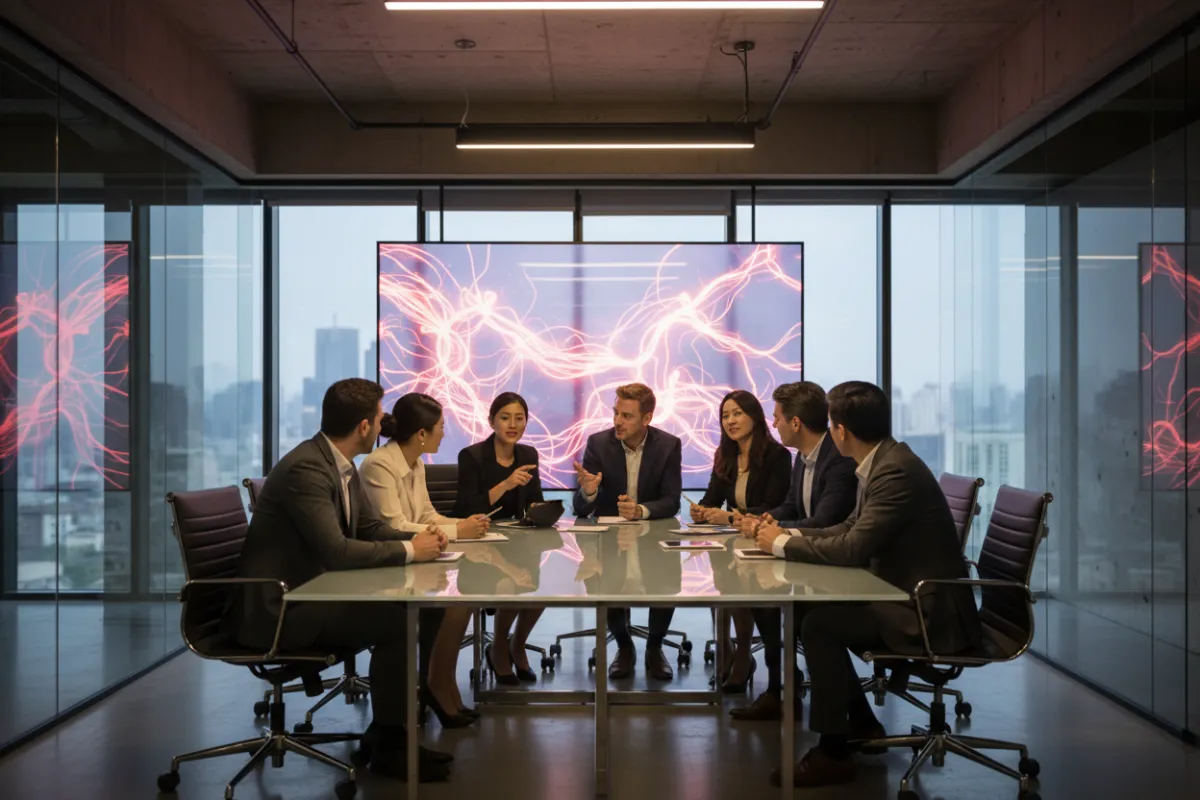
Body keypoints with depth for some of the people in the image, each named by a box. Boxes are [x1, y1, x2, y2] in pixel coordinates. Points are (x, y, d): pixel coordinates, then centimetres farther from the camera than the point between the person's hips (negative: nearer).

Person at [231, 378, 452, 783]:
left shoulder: (341, 464, 6)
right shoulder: (305, 468, -24)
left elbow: (371, 528, 14)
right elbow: (336, 551, -31)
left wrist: (417, 536, -5)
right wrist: (409, 550, -20)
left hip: (309, 594, 9)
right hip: (278, 609, -9)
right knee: (395, 620, -19)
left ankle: (385, 732, 9)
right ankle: (389, 744, -2)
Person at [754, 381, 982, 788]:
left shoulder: (896, 470, -24)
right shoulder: (882, 462, 6)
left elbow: (854, 548, -28)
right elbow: (850, 528, 14)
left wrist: (783, 545, -15)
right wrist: (789, 535, 1)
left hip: (931, 612, -10)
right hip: (910, 597, 10)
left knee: (818, 624, -17)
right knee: (813, 610, 5)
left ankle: (833, 751, -4)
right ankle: (860, 721, 18)